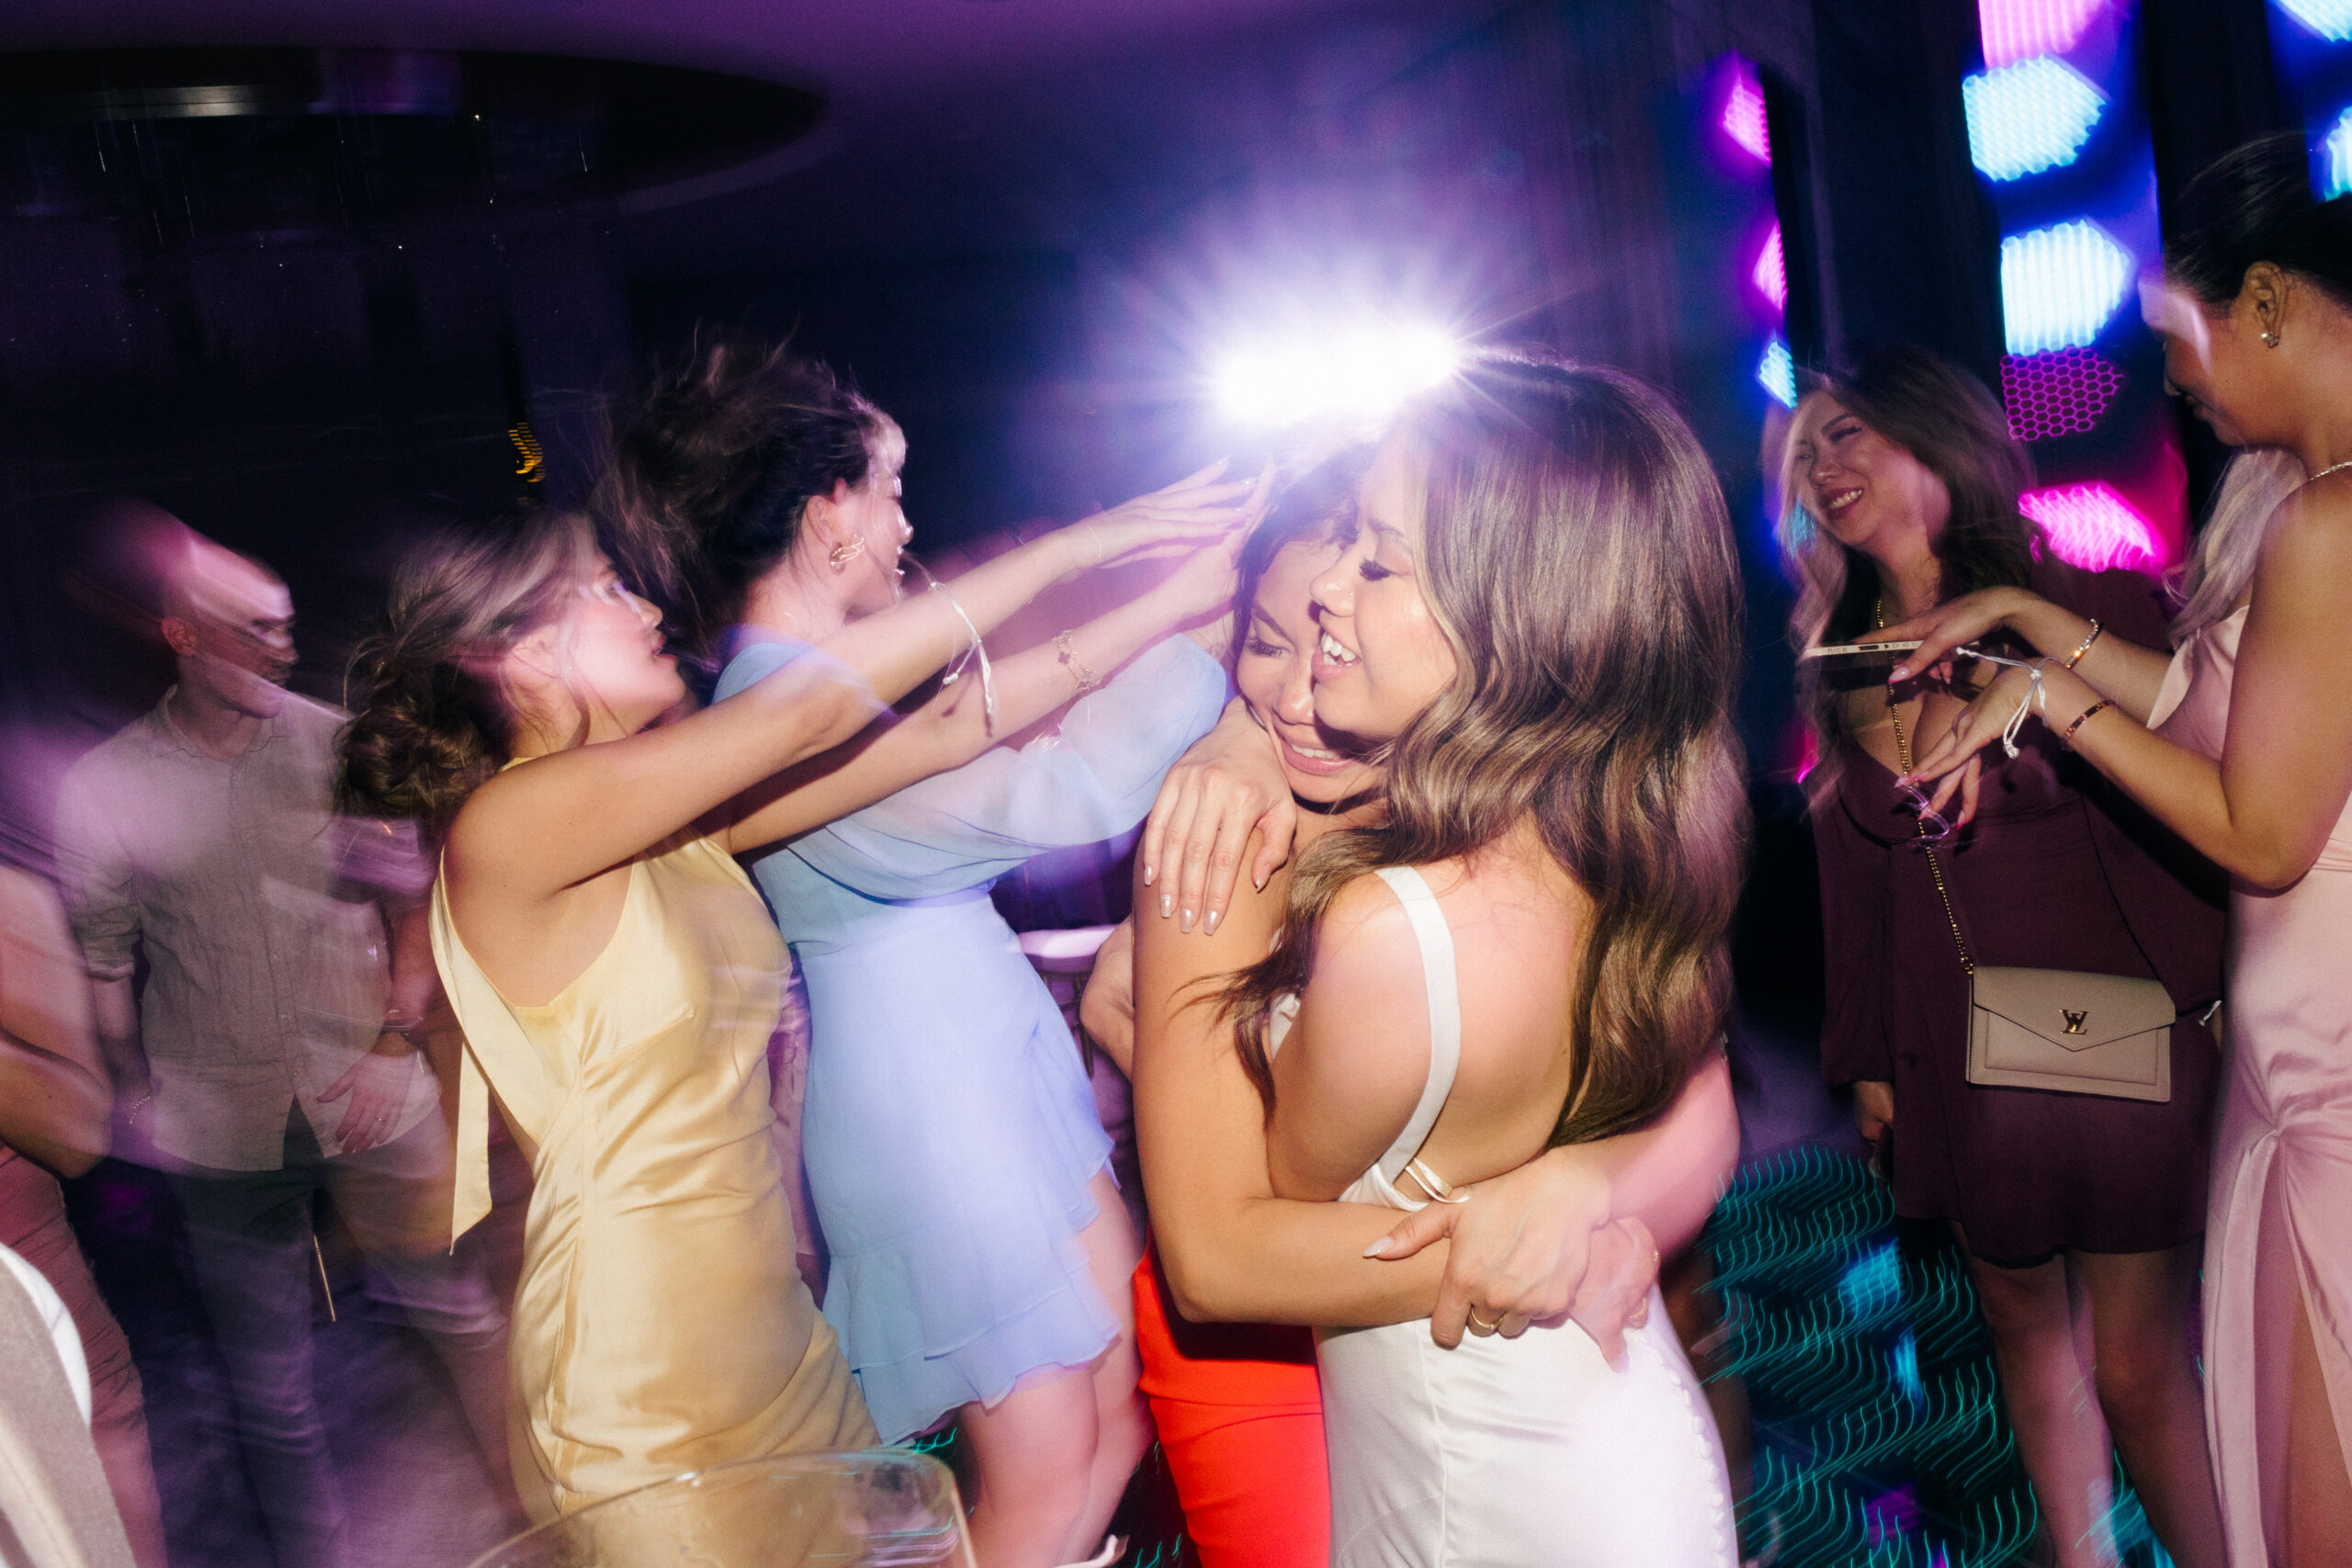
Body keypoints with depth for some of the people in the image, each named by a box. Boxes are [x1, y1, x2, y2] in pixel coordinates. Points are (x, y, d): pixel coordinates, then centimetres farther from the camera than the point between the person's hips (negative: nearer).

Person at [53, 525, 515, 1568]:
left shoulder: (340, 747, -3)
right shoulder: (102, 789, -3)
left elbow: (414, 901, 3)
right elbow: (104, 964, 5)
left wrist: (396, 1043, -6)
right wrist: (137, 1097, 5)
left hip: (369, 1096, 0)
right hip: (221, 1123, 0)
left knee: (461, 1307, 8)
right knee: (266, 1370, 13)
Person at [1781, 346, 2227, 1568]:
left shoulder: (2079, 607, -4)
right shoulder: (1843, 666, 8)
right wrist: (1866, 1058, 12)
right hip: (1951, 1057, 4)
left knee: (2137, 1360, 1)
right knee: (2024, 1324, 15)